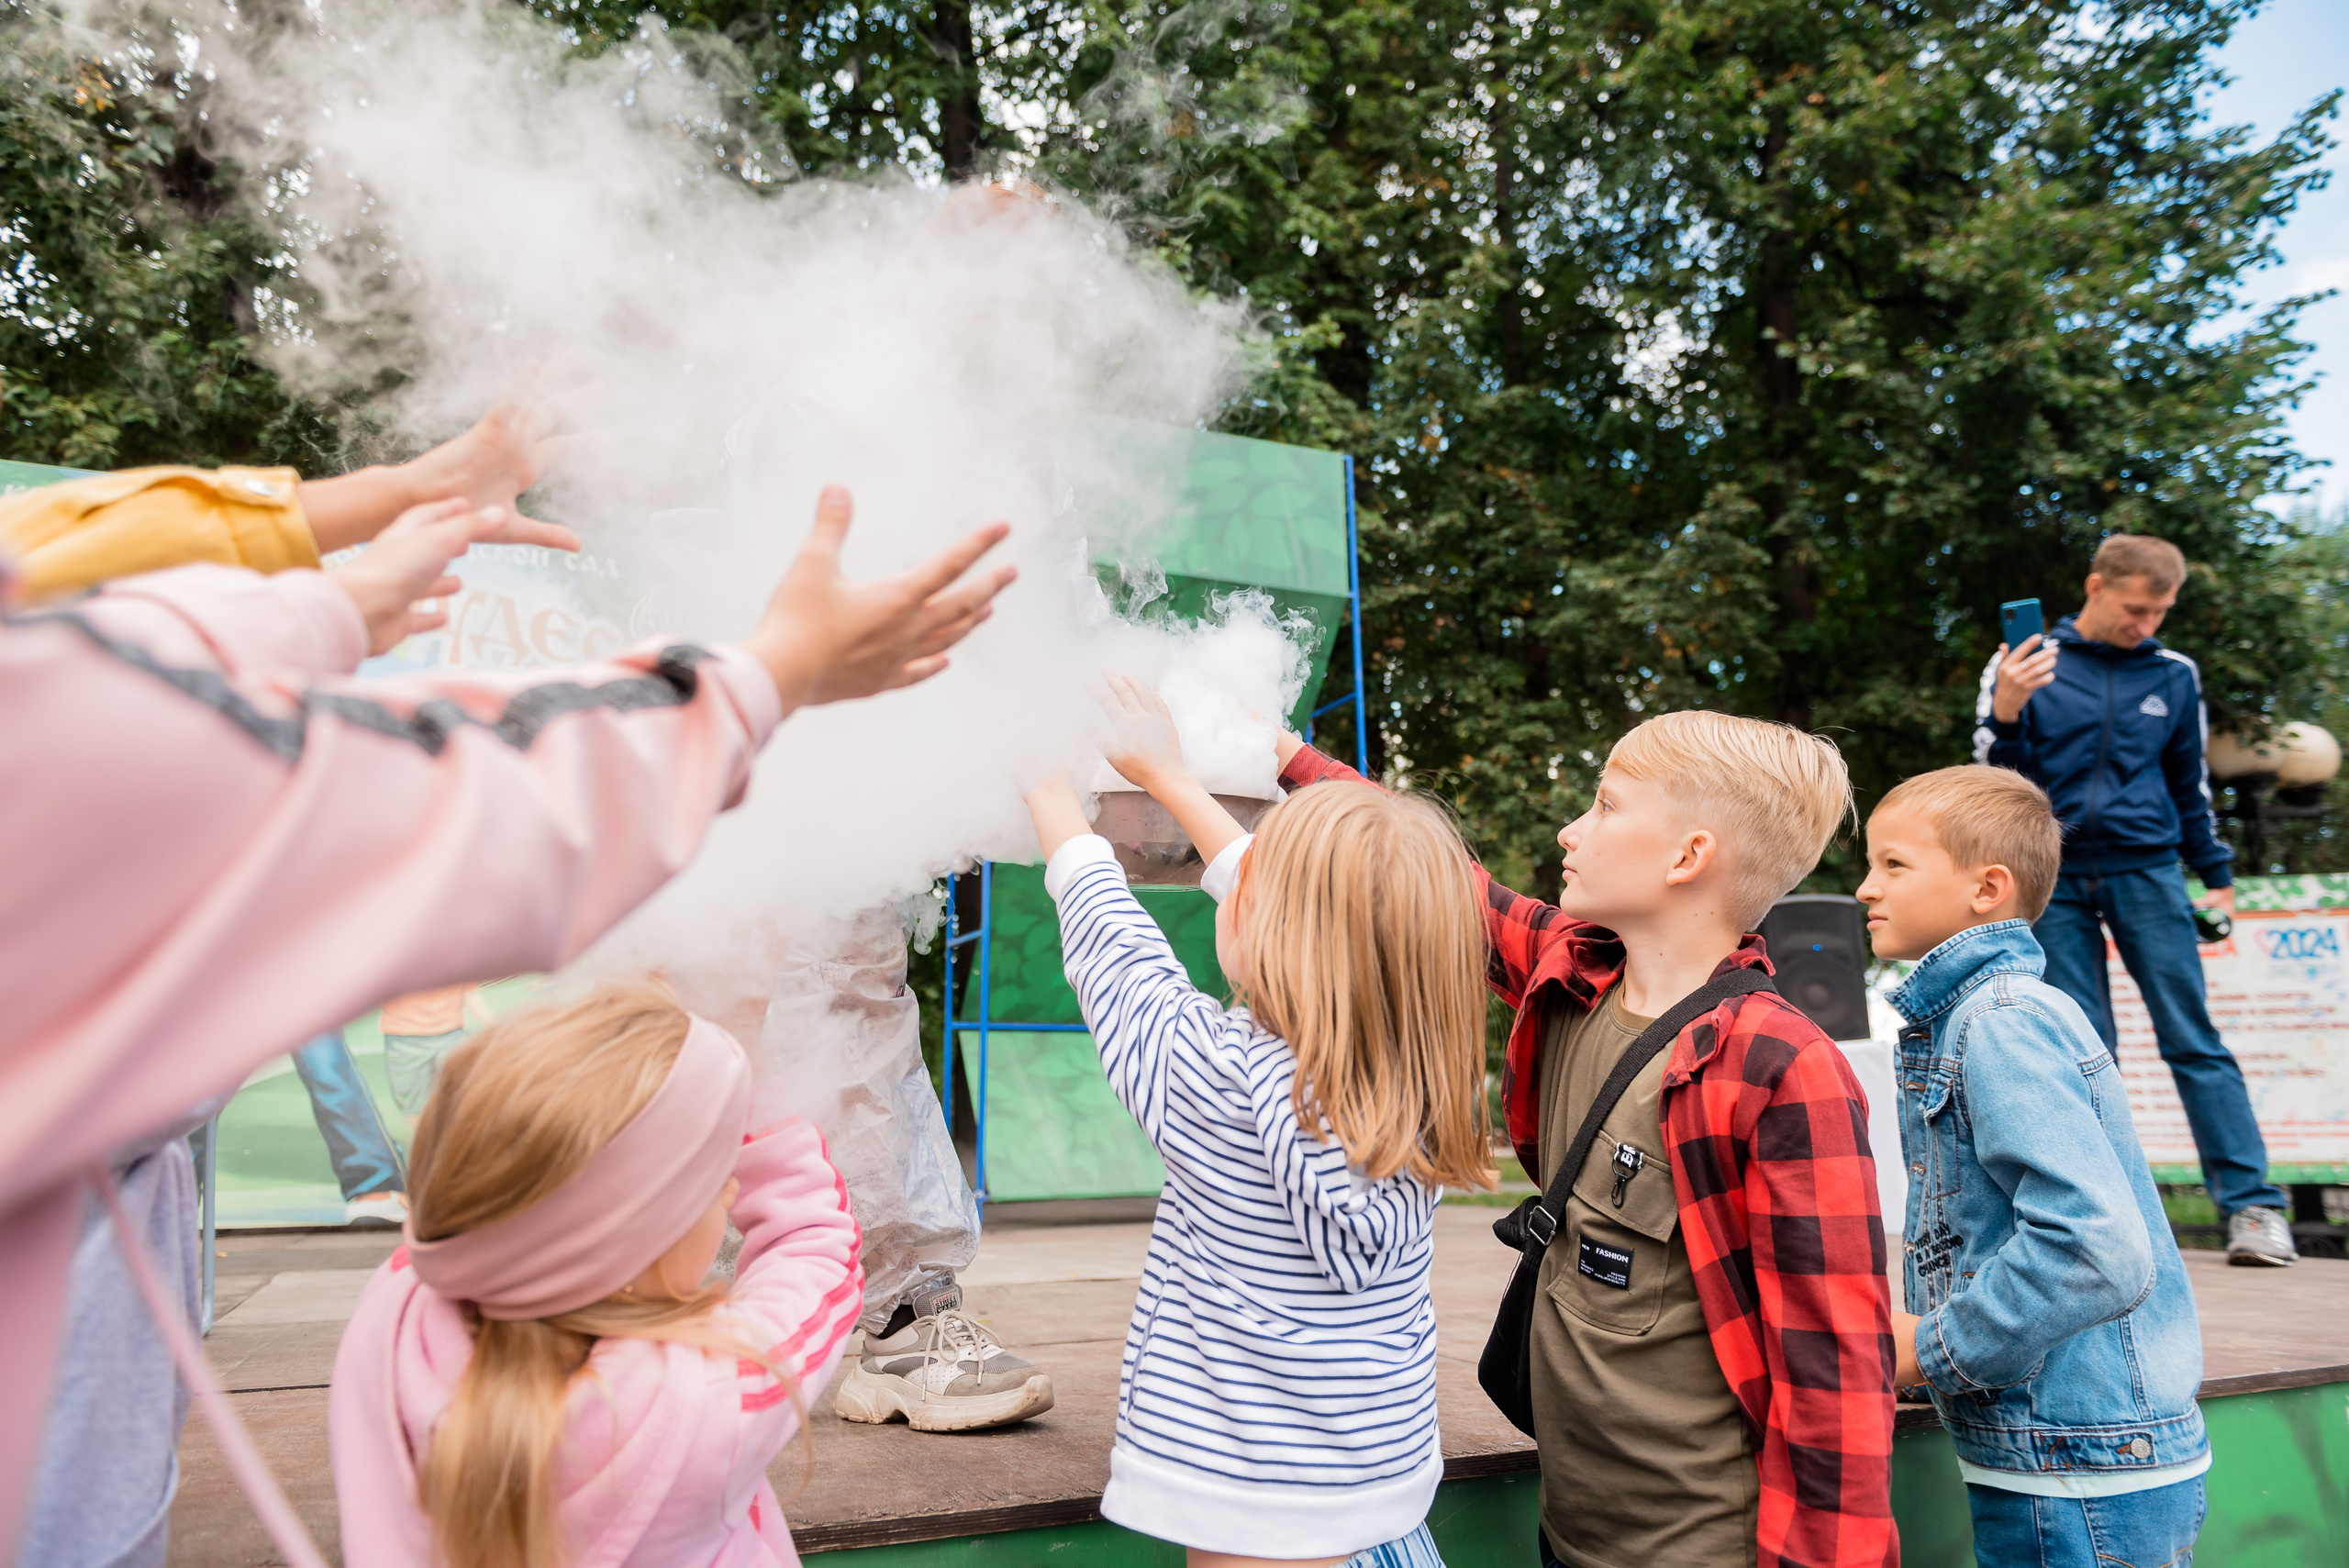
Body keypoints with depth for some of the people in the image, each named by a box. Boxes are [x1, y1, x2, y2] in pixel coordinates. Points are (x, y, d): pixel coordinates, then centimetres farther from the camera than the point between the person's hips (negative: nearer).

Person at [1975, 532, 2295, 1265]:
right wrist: (2006, 711, -18)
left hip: (2146, 871, 1)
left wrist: (2217, 876, 16)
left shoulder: (2173, 674, 10)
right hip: (2056, 879, -1)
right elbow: (1995, 775, 1)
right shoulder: (2025, 664, 2)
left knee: (2192, 1037, -2)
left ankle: (2252, 1205, 2)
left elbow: (2190, 783, 18)